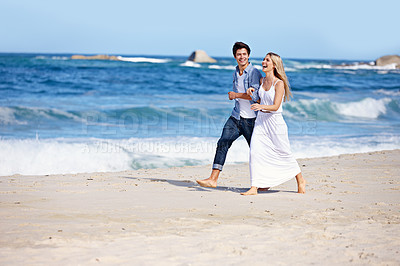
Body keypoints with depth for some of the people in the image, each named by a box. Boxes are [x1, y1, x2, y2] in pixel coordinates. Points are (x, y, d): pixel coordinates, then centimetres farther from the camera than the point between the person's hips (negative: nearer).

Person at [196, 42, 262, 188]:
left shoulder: (254, 73, -12)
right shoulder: (236, 73, 14)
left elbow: (256, 96, -22)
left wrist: (236, 95, -13)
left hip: (250, 119, -7)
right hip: (236, 116, 7)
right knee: (223, 143, -8)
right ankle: (213, 179, -10)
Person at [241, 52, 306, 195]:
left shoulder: (279, 83, -12)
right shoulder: (262, 81, 8)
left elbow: (275, 106, -19)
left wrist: (262, 106, -36)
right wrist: (252, 90, 10)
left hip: (275, 121, -6)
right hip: (261, 120, 6)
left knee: (284, 153, 6)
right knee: (255, 151, -8)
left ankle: (300, 180, 28)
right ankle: (254, 188, -7)